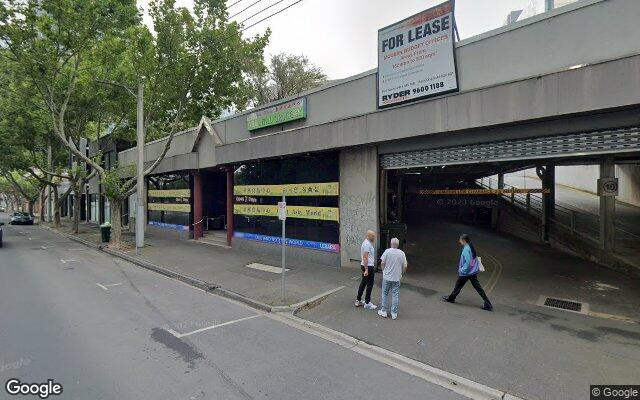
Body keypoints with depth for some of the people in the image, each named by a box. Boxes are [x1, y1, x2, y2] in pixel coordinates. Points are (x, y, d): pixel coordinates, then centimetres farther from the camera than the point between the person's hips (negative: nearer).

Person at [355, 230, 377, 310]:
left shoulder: (367, 243, 14)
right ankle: (367, 303, 7)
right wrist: (366, 269, -26)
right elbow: (365, 257, -24)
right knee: (370, 285, -1)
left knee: (363, 283, 15)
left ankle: (358, 301, 23)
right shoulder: (367, 244, -19)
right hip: (369, 267, -10)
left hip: (365, 266, 10)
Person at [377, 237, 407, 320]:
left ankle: (383, 311, 16)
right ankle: (394, 313, 12)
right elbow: (405, 266, -3)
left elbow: (383, 263, -10)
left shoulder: (387, 251, -10)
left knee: (384, 294, 11)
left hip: (387, 277, -1)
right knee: (395, 295, 8)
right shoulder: (402, 253, -4)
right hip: (396, 278, 1)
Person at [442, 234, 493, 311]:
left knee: (458, 286, 11)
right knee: (478, 288, 8)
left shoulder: (466, 249, -20)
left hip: (466, 273, -8)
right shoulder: (471, 247, 7)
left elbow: (468, 262, -25)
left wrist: (462, 270, -17)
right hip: (473, 272, 8)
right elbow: (474, 260, 15)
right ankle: (488, 305, 7)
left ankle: (451, 298, 29)